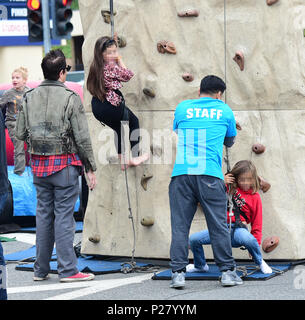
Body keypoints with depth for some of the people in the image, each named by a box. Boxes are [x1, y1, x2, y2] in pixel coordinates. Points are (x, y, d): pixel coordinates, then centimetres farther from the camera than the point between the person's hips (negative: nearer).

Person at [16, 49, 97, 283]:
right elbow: (82, 138, -10)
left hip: (38, 164, 5)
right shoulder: (70, 98, -10)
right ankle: (68, 270, -1)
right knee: (64, 215, -2)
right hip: (64, 163, -5)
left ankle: (41, 270, 16)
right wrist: (91, 168, -4)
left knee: (44, 215, 12)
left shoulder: (29, 97, 4)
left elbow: (20, 133, 7)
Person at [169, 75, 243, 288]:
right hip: (210, 175, -1)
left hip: (181, 174, 1)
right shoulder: (224, 111, 10)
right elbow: (230, 142, 25)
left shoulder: (182, 108, 12)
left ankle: (178, 272, 0)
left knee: (180, 226, 5)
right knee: (219, 225, 5)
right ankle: (227, 271, 8)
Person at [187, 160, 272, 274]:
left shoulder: (255, 197, 5)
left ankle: (260, 262, -7)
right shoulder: (228, 188, 11)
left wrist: (256, 244, -1)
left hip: (237, 229, -3)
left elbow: (257, 223, 5)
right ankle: (200, 266, 18)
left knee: (249, 239, -39)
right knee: (193, 239, -12)